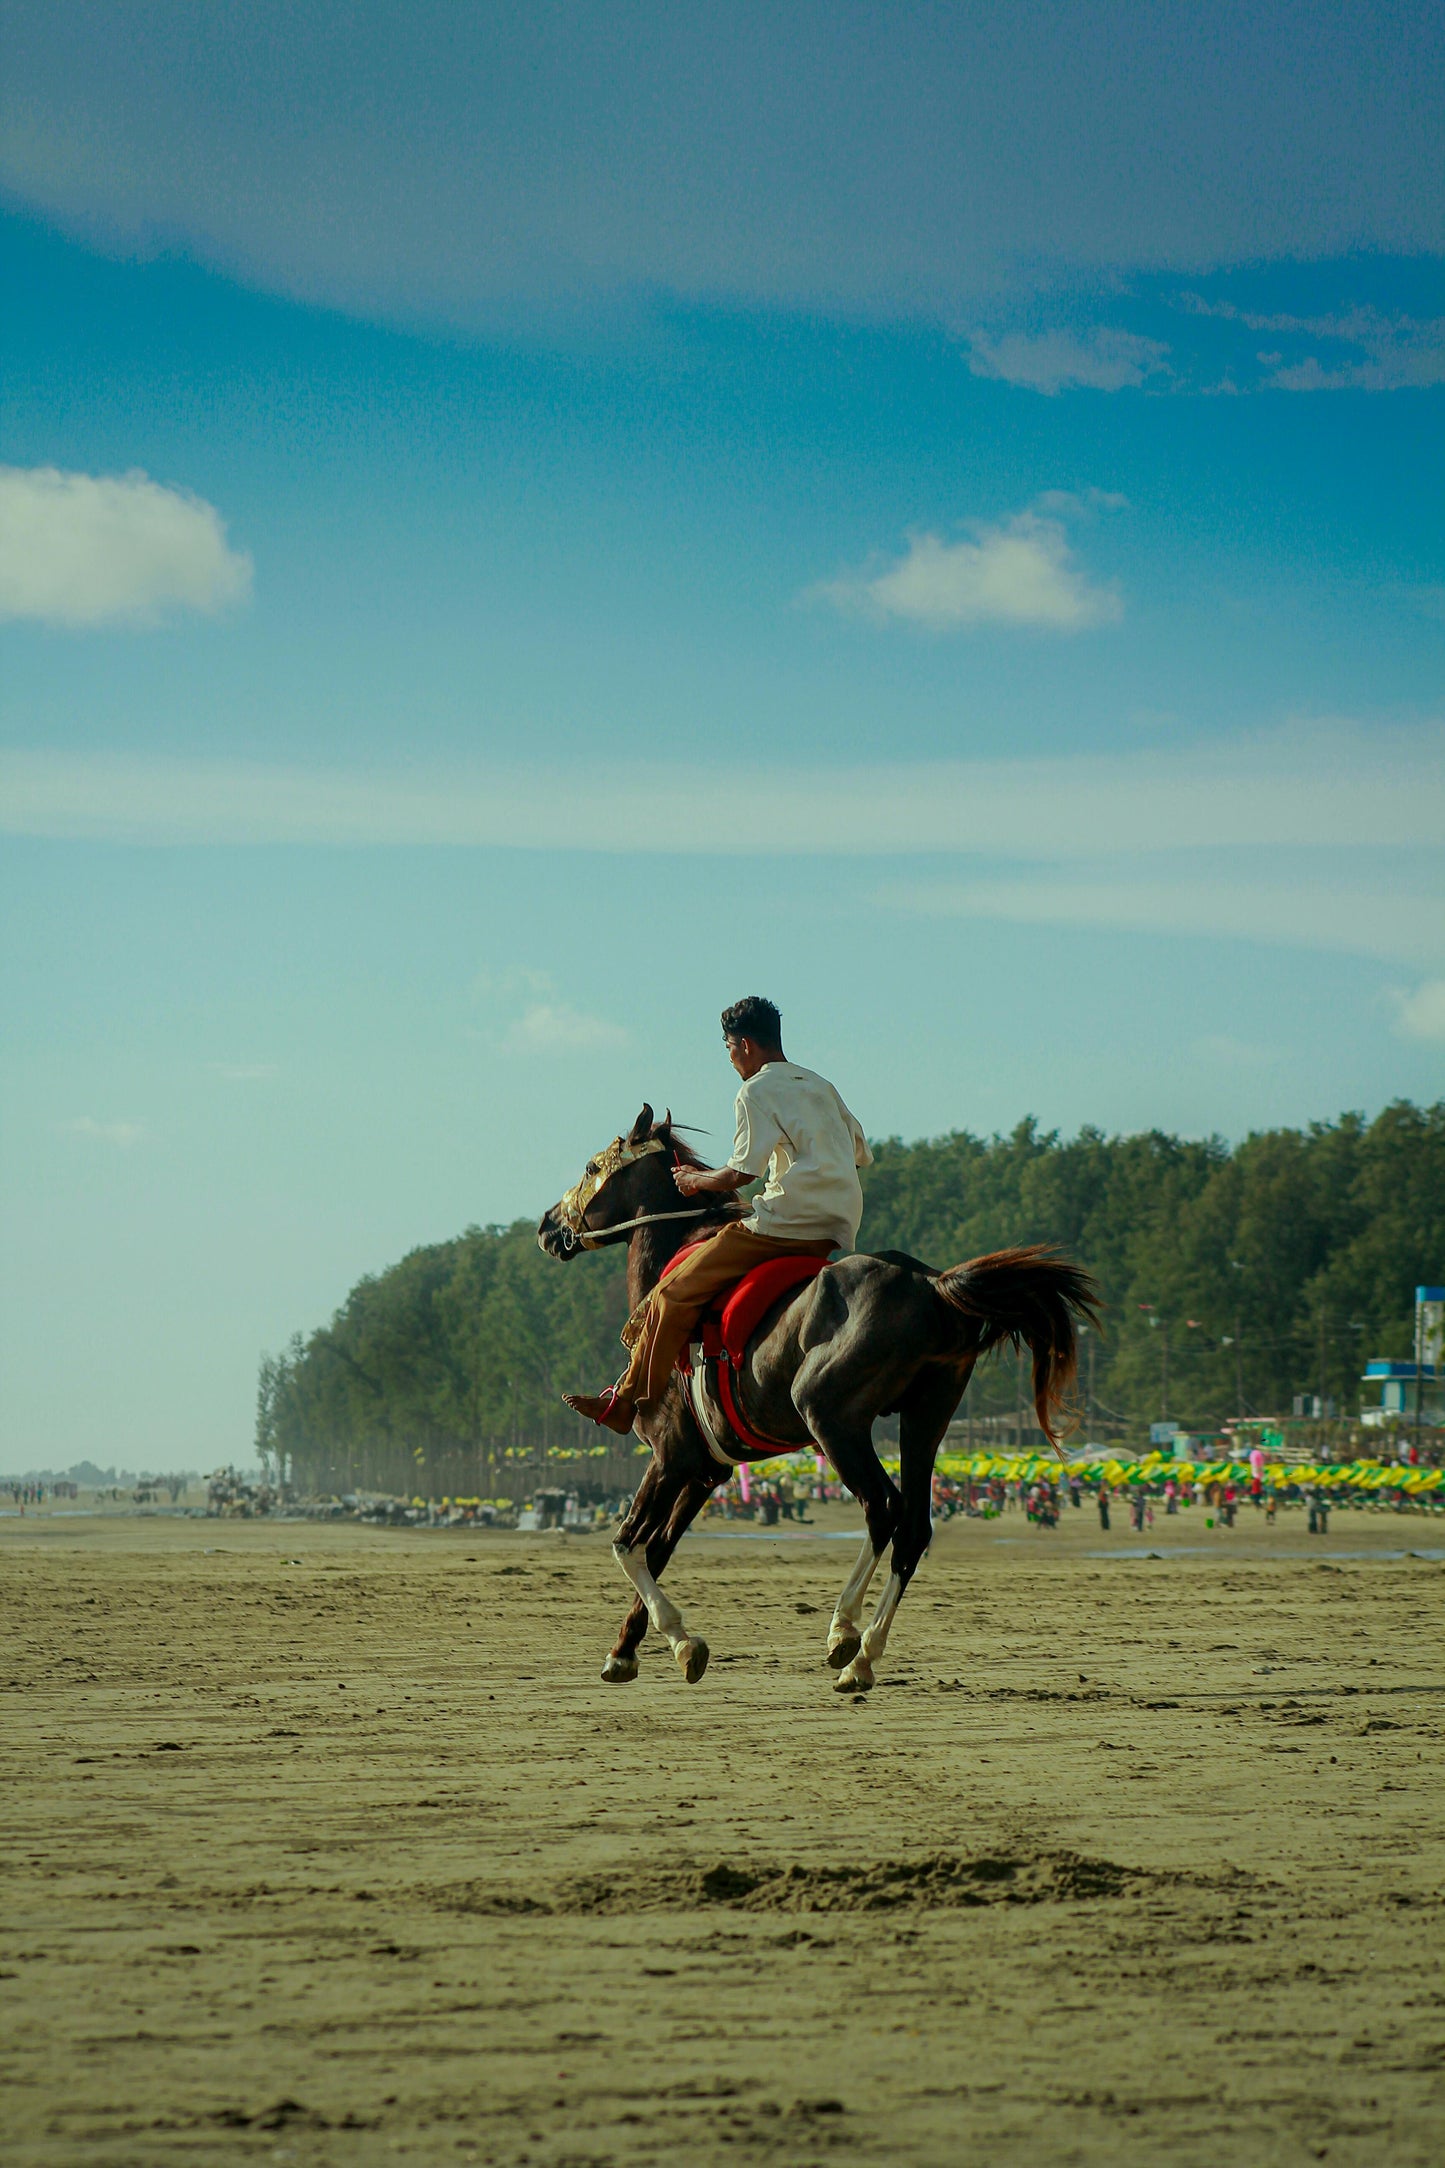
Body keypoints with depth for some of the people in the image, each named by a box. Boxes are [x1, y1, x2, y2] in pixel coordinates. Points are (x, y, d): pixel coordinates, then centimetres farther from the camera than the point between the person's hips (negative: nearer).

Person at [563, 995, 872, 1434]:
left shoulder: (756, 1091, -6)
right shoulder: (821, 1087, 19)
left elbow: (741, 1172, -12)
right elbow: (860, 1152, 26)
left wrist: (698, 1180, 7)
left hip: (787, 1221, -9)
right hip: (838, 1228, 9)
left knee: (675, 1292, -4)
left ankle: (626, 1402, -2)